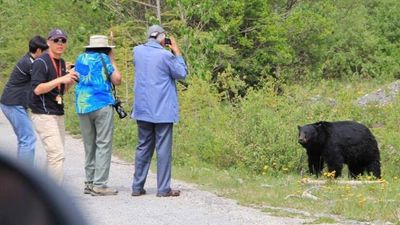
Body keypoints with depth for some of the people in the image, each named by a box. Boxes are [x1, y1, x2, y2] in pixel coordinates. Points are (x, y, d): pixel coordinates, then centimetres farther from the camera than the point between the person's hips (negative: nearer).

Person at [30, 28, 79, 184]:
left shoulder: (61, 63, 15)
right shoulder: (41, 63, -11)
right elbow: (37, 89, -21)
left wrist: (70, 80, 1)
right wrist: (61, 79, -25)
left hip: (58, 114, 9)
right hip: (44, 115, -9)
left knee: (55, 154, 10)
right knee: (57, 154, -16)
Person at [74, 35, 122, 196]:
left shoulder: (80, 59, 14)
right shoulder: (103, 58, -2)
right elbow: (117, 80, -1)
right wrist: (112, 60, 10)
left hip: (82, 107, 6)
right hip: (102, 105, -6)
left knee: (89, 146, 12)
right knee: (103, 145, -4)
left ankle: (90, 183, 12)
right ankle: (99, 185, -9)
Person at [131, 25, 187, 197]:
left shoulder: (137, 51, 3)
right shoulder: (165, 55, -13)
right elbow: (182, 74, -2)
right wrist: (177, 52, 4)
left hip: (142, 110, 5)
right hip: (163, 110, -5)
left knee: (143, 147, 12)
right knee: (163, 149, -1)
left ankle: (137, 187, 12)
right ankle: (163, 189, -1)